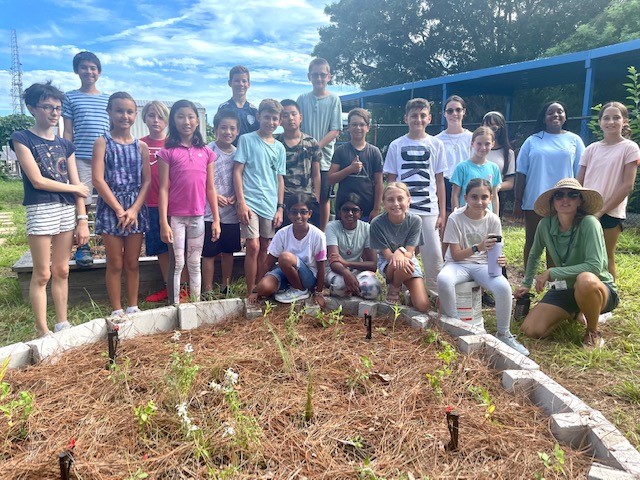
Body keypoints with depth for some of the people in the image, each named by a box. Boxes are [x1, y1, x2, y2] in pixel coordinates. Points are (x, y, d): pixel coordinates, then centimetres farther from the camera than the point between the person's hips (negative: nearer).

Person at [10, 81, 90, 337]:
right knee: (42, 274, 0)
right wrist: (75, 188, 0)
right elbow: (37, 181, -10)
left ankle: (62, 324, 19)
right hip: (41, 210, -5)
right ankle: (42, 331, 9)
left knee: (62, 271, 10)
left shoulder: (65, 144, 13)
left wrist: (82, 220, 3)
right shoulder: (22, 139, -1)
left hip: (67, 210, 5)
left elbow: (78, 187, 9)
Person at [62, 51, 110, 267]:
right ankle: (82, 246, 8)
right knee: (82, 202, -2)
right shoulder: (71, 98, 10)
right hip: (81, 158, -2)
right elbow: (68, 132, 7)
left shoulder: (108, 99, 16)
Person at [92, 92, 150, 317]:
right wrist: (119, 210, -14)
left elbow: (147, 181, 1)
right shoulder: (102, 142, -2)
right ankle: (117, 311, 14)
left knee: (132, 263, 10)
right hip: (110, 208, -3)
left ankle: (133, 308, 20)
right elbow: (98, 180, -10)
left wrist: (134, 209, -10)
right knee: (115, 264, 4)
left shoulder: (141, 146, 7)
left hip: (136, 209, 3)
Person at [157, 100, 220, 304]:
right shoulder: (168, 152, -3)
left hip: (198, 216, 3)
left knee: (195, 264, 11)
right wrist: (163, 222, -11)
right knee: (176, 264, 3)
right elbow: (163, 189, -6)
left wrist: (216, 219, 5)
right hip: (175, 217, -3)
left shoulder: (206, 152, 6)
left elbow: (210, 188, 7)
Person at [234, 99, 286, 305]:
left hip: (271, 205, 5)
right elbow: (237, 172, -4)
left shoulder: (279, 147, 14)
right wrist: (241, 202, -12)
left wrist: (280, 207, 8)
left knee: (265, 248, 10)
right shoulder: (247, 140, 1)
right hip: (250, 203, -4)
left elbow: (280, 179, 15)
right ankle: (251, 292, 2)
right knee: (253, 247, -9)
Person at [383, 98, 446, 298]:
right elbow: (391, 181, 7)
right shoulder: (396, 145, 5)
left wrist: (442, 213, 3)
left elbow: (440, 181, 7)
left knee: (434, 255, 1)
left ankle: (436, 294, 16)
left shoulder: (436, 144, 6)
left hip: (429, 209, 0)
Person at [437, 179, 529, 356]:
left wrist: (499, 260, -25)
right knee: (443, 279, -37)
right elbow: (456, 255, -13)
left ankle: (504, 334, -4)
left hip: (483, 264, 2)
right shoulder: (455, 218, -12)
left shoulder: (493, 220, -5)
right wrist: (478, 248, -30)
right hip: (458, 264, -2)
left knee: (503, 287, -29)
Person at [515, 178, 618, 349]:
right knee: (531, 330, -12)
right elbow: (534, 255, 12)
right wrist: (526, 284, 18)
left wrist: (551, 273, -26)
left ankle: (593, 332, -10)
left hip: (598, 288, -5)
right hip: (565, 289, 5)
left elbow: (595, 266, -31)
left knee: (586, 279, -41)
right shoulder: (545, 225, -8)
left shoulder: (589, 223, -22)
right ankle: (571, 312, 21)